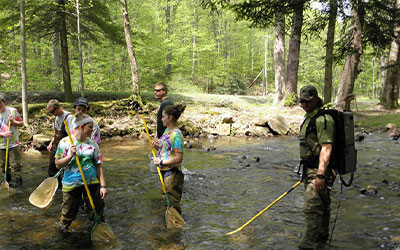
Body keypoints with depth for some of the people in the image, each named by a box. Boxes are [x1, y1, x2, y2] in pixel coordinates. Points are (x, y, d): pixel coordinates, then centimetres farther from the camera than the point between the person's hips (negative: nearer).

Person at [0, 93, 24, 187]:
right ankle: (8, 179, 30)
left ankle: (18, 179, 17)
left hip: (13, 143, -2)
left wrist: (13, 122, -17)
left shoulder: (13, 111, -5)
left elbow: (21, 123, 2)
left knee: (15, 163, 0)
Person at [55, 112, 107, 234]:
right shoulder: (65, 142, -4)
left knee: (98, 210, 8)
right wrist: (70, 156, -21)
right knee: (69, 212, 10)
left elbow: (98, 165, 3)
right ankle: (64, 226, 38)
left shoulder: (92, 144, 3)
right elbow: (58, 164, -3)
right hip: (71, 183, -2)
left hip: (92, 182, 2)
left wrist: (103, 185, -2)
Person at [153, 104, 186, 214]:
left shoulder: (176, 135, -20)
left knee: (173, 204, 2)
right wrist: (159, 147, 0)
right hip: (164, 172, 9)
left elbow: (178, 158, -24)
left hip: (172, 174, -9)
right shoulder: (167, 130, 8)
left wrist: (161, 162, -17)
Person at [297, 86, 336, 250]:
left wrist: (320, 175, -30)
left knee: (312, 209, -12)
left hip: (320, 170, -10)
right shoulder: (310, 118, 17)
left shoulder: (323, 119, -16)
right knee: (322, 207, 20)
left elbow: (326, 148, -24)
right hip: (310, 170, 10)